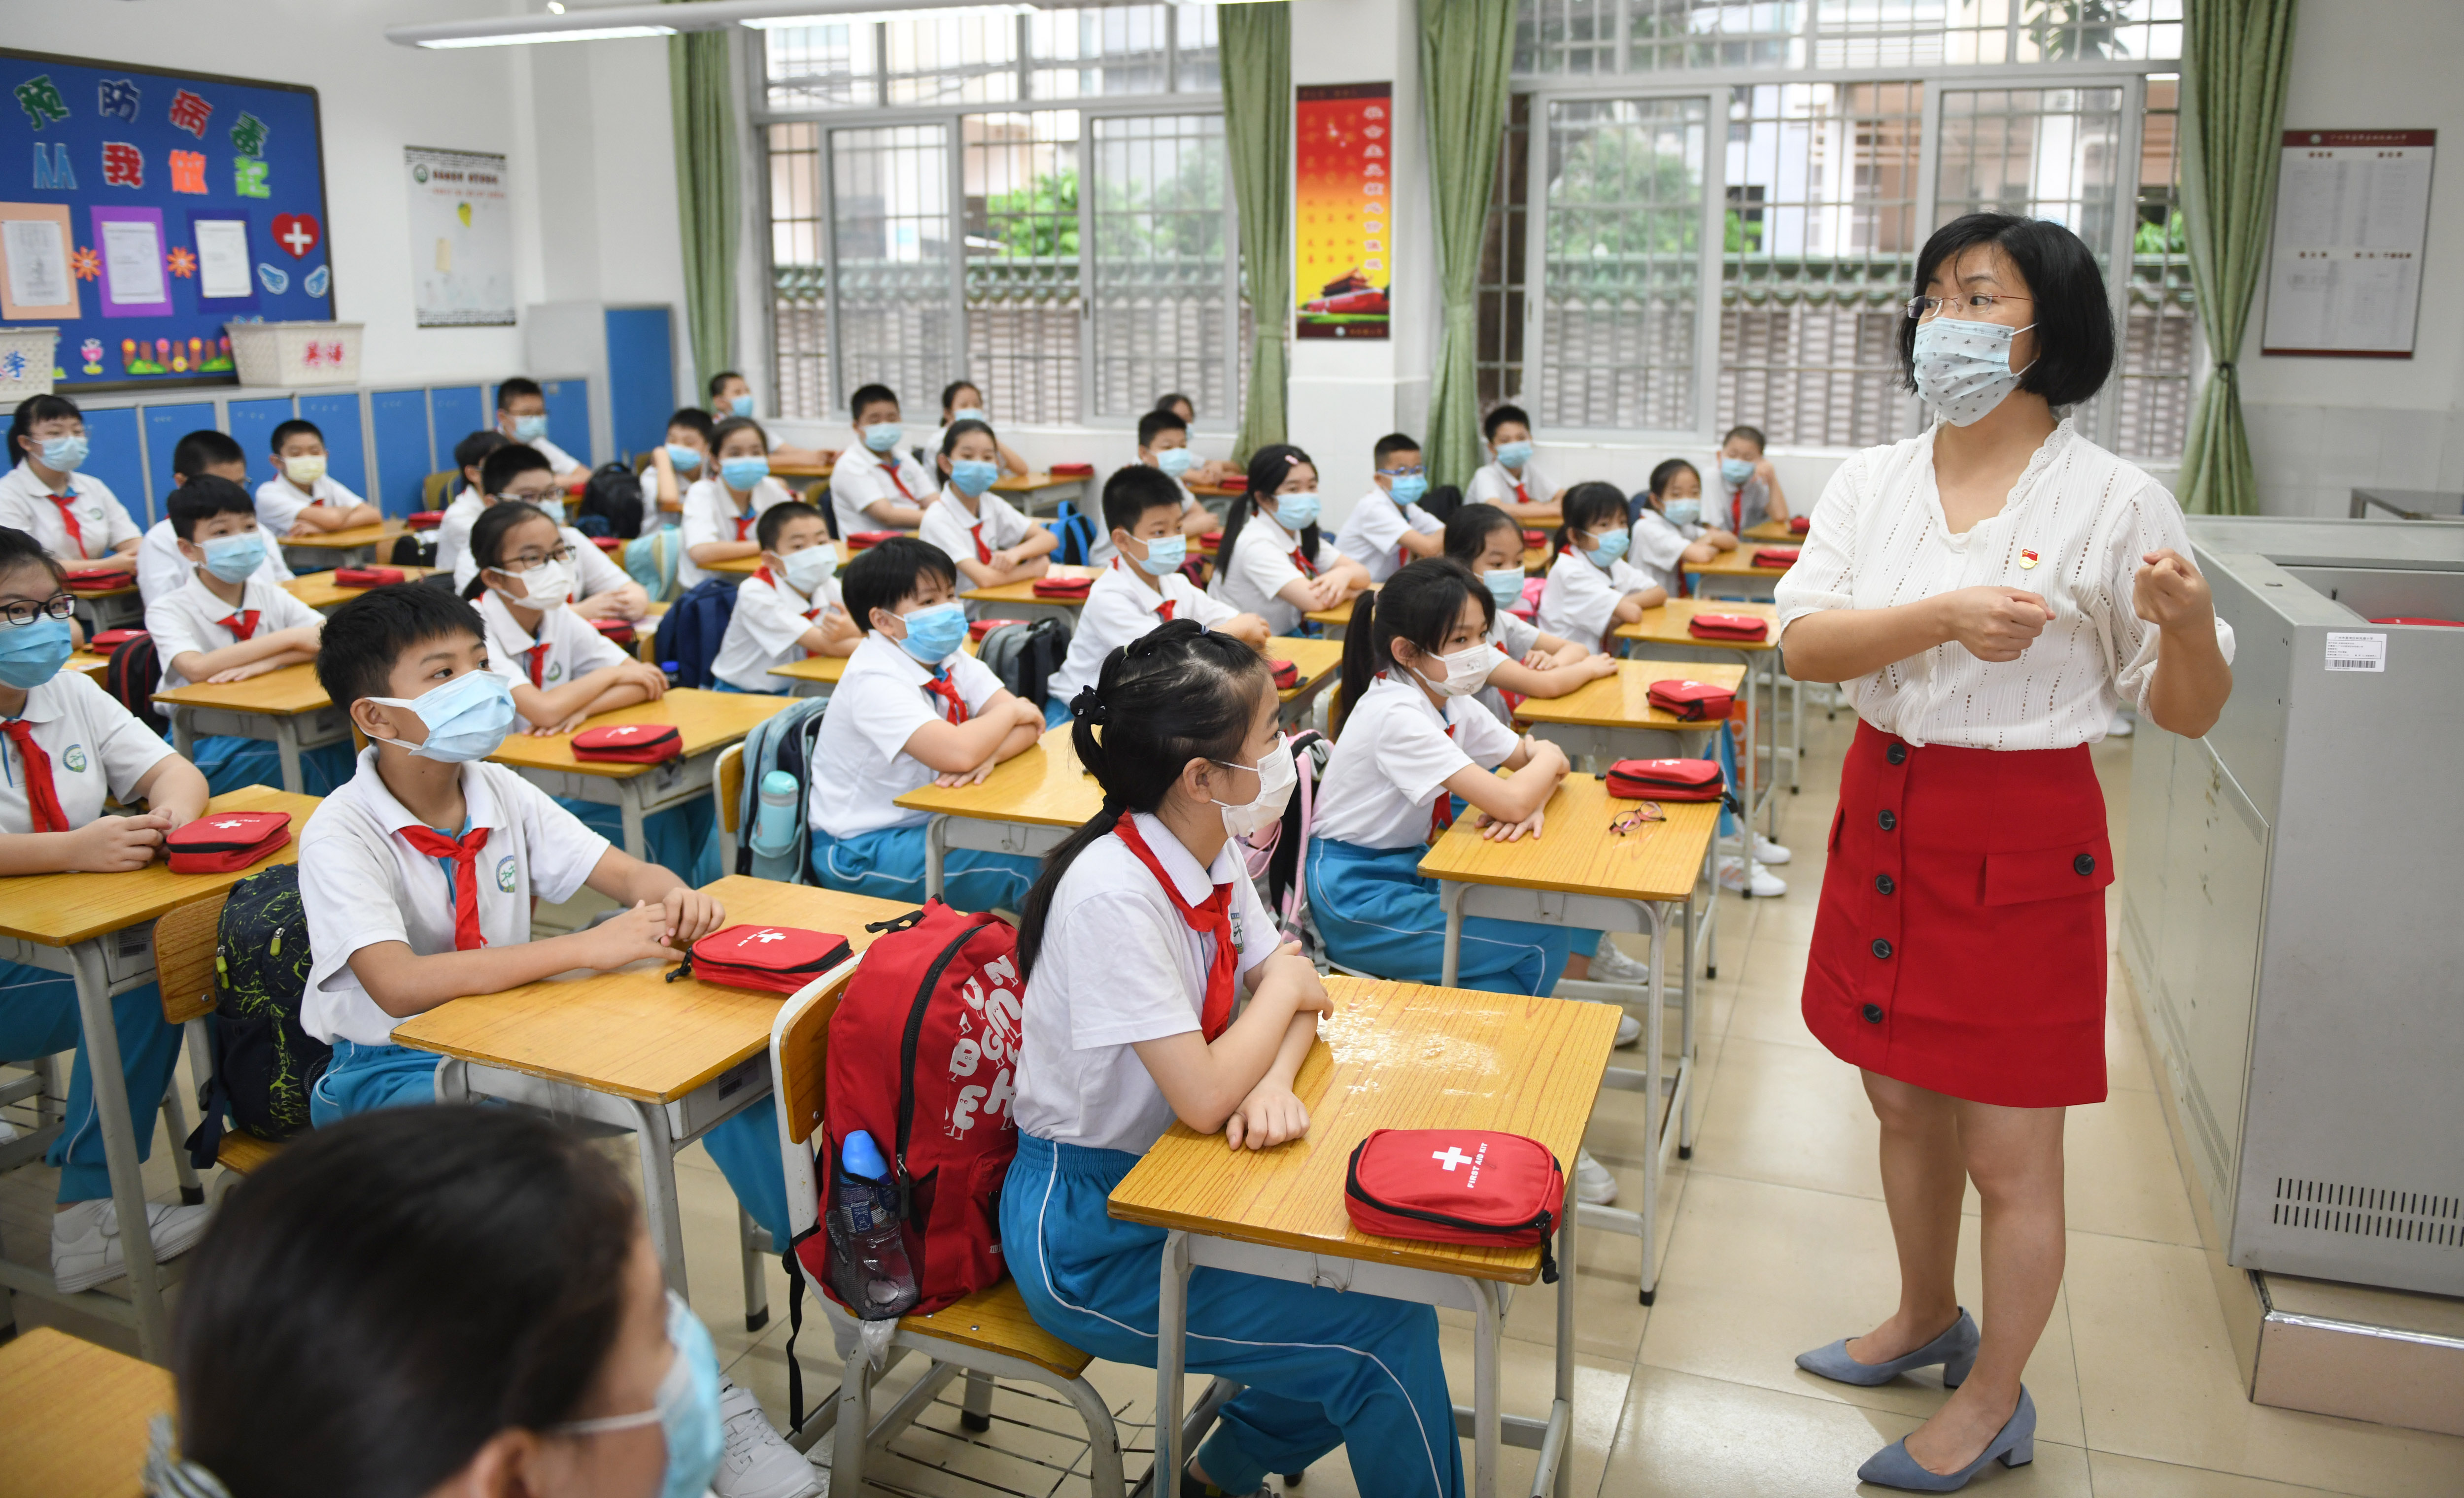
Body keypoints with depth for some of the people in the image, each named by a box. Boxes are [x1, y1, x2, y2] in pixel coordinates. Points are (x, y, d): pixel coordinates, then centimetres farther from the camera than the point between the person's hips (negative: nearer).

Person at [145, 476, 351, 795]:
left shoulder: (271, 597, 8)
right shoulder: (168, 610, -5)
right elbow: (197, 669, -26)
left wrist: (270, 661, -25)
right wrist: (292, 639, -24)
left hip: (273, 730, 4)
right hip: (203, 747, -4)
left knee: (342, 751, -28)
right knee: (303, 763, -32)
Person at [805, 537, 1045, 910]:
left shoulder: (951, 660, 3)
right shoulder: (874, 682, -22)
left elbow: (1028, 724, -6)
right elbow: (956, 753, -36)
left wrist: (989, 753, -27)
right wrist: (1010, 712, -17)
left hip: (926, 823, 8)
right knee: (1029, 868, -21)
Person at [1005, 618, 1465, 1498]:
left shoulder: (1209, 850, -3)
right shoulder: (1113, 895, -29)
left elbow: (1293, 992, 3)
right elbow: (1204, 1098, -30)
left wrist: (1275, 1080, -19)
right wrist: (1282, 987, -13)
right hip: (1085, 1236, -8)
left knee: (1384, 1259, 3)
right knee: (1389, 1332, -10)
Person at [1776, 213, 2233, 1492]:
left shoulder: (2114, 500, -10)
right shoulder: (1872, 481, 2)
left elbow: (2188, 714, -6)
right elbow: (1803, 644, -11)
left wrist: (2188, 624, -27)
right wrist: (1945, 616, -25)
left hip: (2021, 837, -4)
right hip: (1888, 812, 5)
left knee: (2009, 1150, 6)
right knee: (1903, 1100, 20)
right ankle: (1927, 1320, 44)